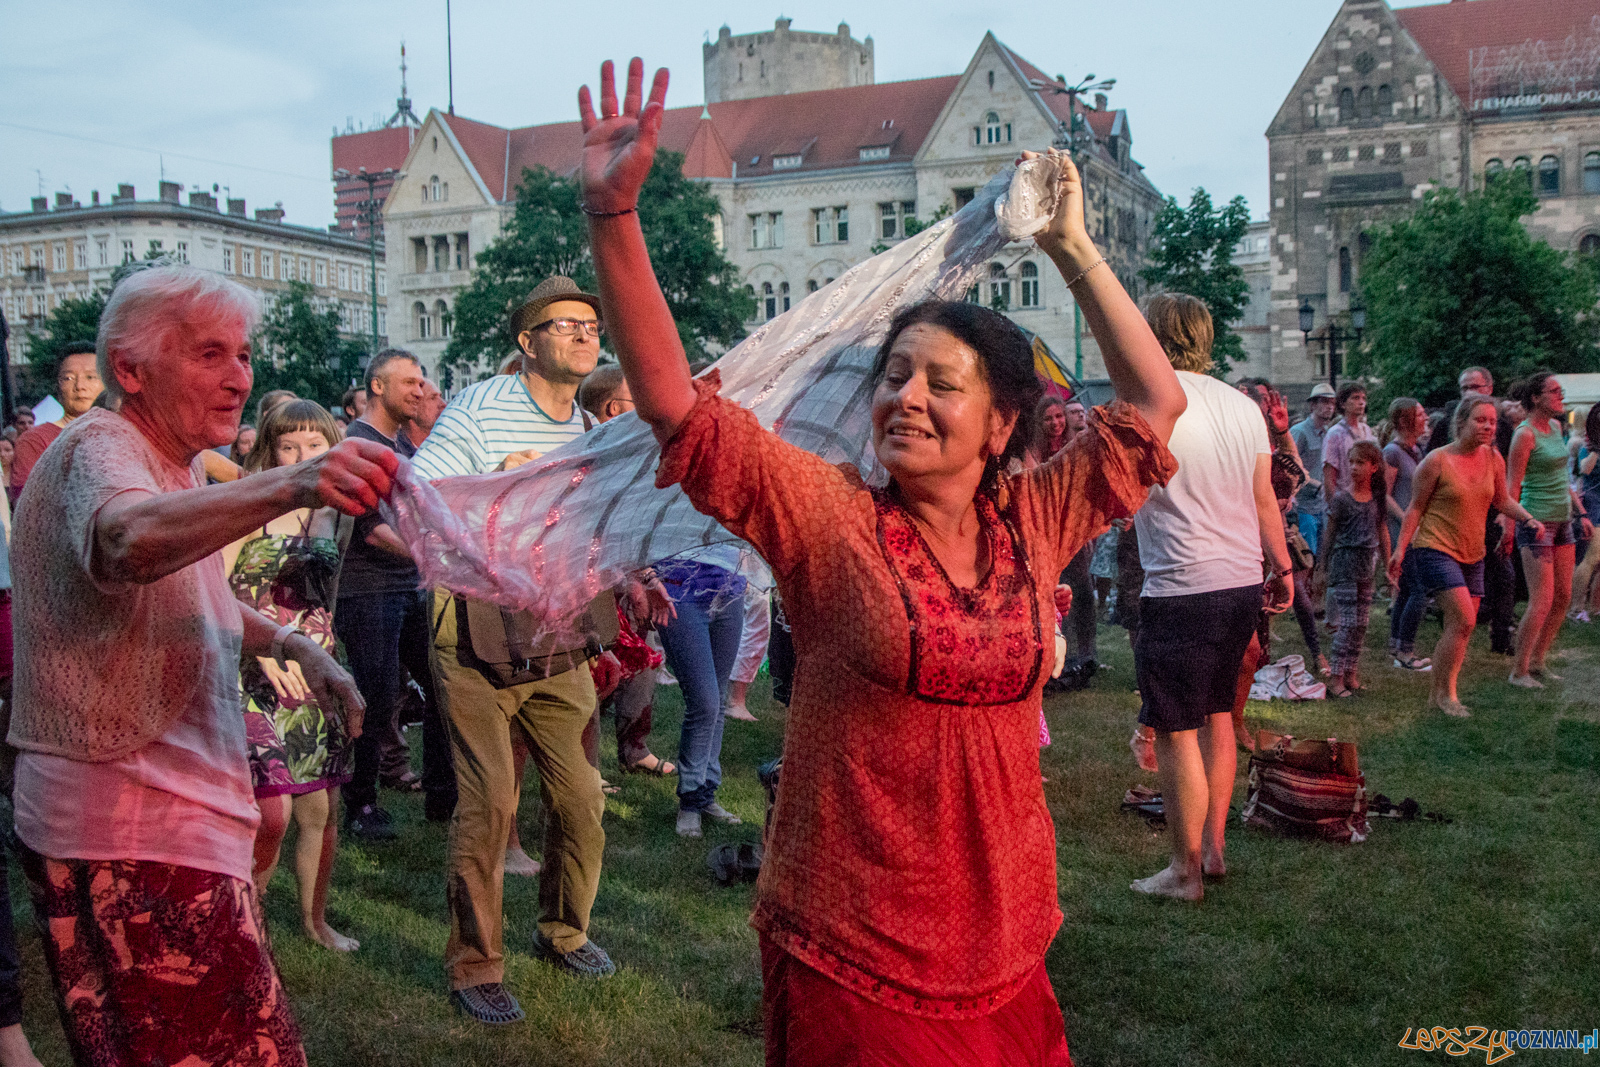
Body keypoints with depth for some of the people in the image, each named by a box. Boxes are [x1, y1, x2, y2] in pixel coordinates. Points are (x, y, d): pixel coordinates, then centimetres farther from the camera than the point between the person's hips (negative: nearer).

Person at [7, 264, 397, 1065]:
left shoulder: (175, 463, 15)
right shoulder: (100, 449, -17)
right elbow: (129, 541, -43)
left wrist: (291, 644, 13)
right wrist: (290, 485, -59)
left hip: (164, 812, 10)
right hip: (128, 831, -10)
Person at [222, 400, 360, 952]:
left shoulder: (337, 518, 7)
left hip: (315, 679, 5)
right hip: (255, 678, -5)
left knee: (321, 810, 9)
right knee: (272, 814, -9)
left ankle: (314, 917, 28)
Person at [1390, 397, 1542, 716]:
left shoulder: (1493, 459, 4)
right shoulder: (1437, 461, -11)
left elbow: (1502, 500, 16)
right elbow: (1416, 507, -6)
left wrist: (1528, 519, -2)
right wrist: (1400, 549, -10)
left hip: (1472, 554, 6)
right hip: (1435, 549, -6)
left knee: (1459, 627, 6)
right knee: (1463, 620, -17)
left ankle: (1438, 693, 17)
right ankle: (1445, 693, -6)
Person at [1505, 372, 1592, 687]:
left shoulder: (1556, 427, 11)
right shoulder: (1525, 434, -14)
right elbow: (1512, 486, -14)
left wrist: (1581, 513, 17)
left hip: (1562, 521, 9)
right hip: (1537, 522, -9)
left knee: (1563, 597, 9)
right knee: (1542, 601, -9)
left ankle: (1537, 661, 19)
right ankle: (1519, 671, 1)